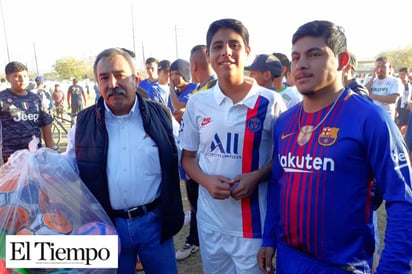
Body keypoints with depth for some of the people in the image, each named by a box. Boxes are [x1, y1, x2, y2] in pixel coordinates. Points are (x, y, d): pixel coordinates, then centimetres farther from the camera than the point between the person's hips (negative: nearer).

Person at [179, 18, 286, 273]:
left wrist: (257, 176, -17)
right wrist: (206, 181, -12)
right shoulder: (197, 103, 0)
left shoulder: (270, 102, -9)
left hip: (254, 222, -3)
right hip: (210, 221, 3)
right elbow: (188, 157, 8)